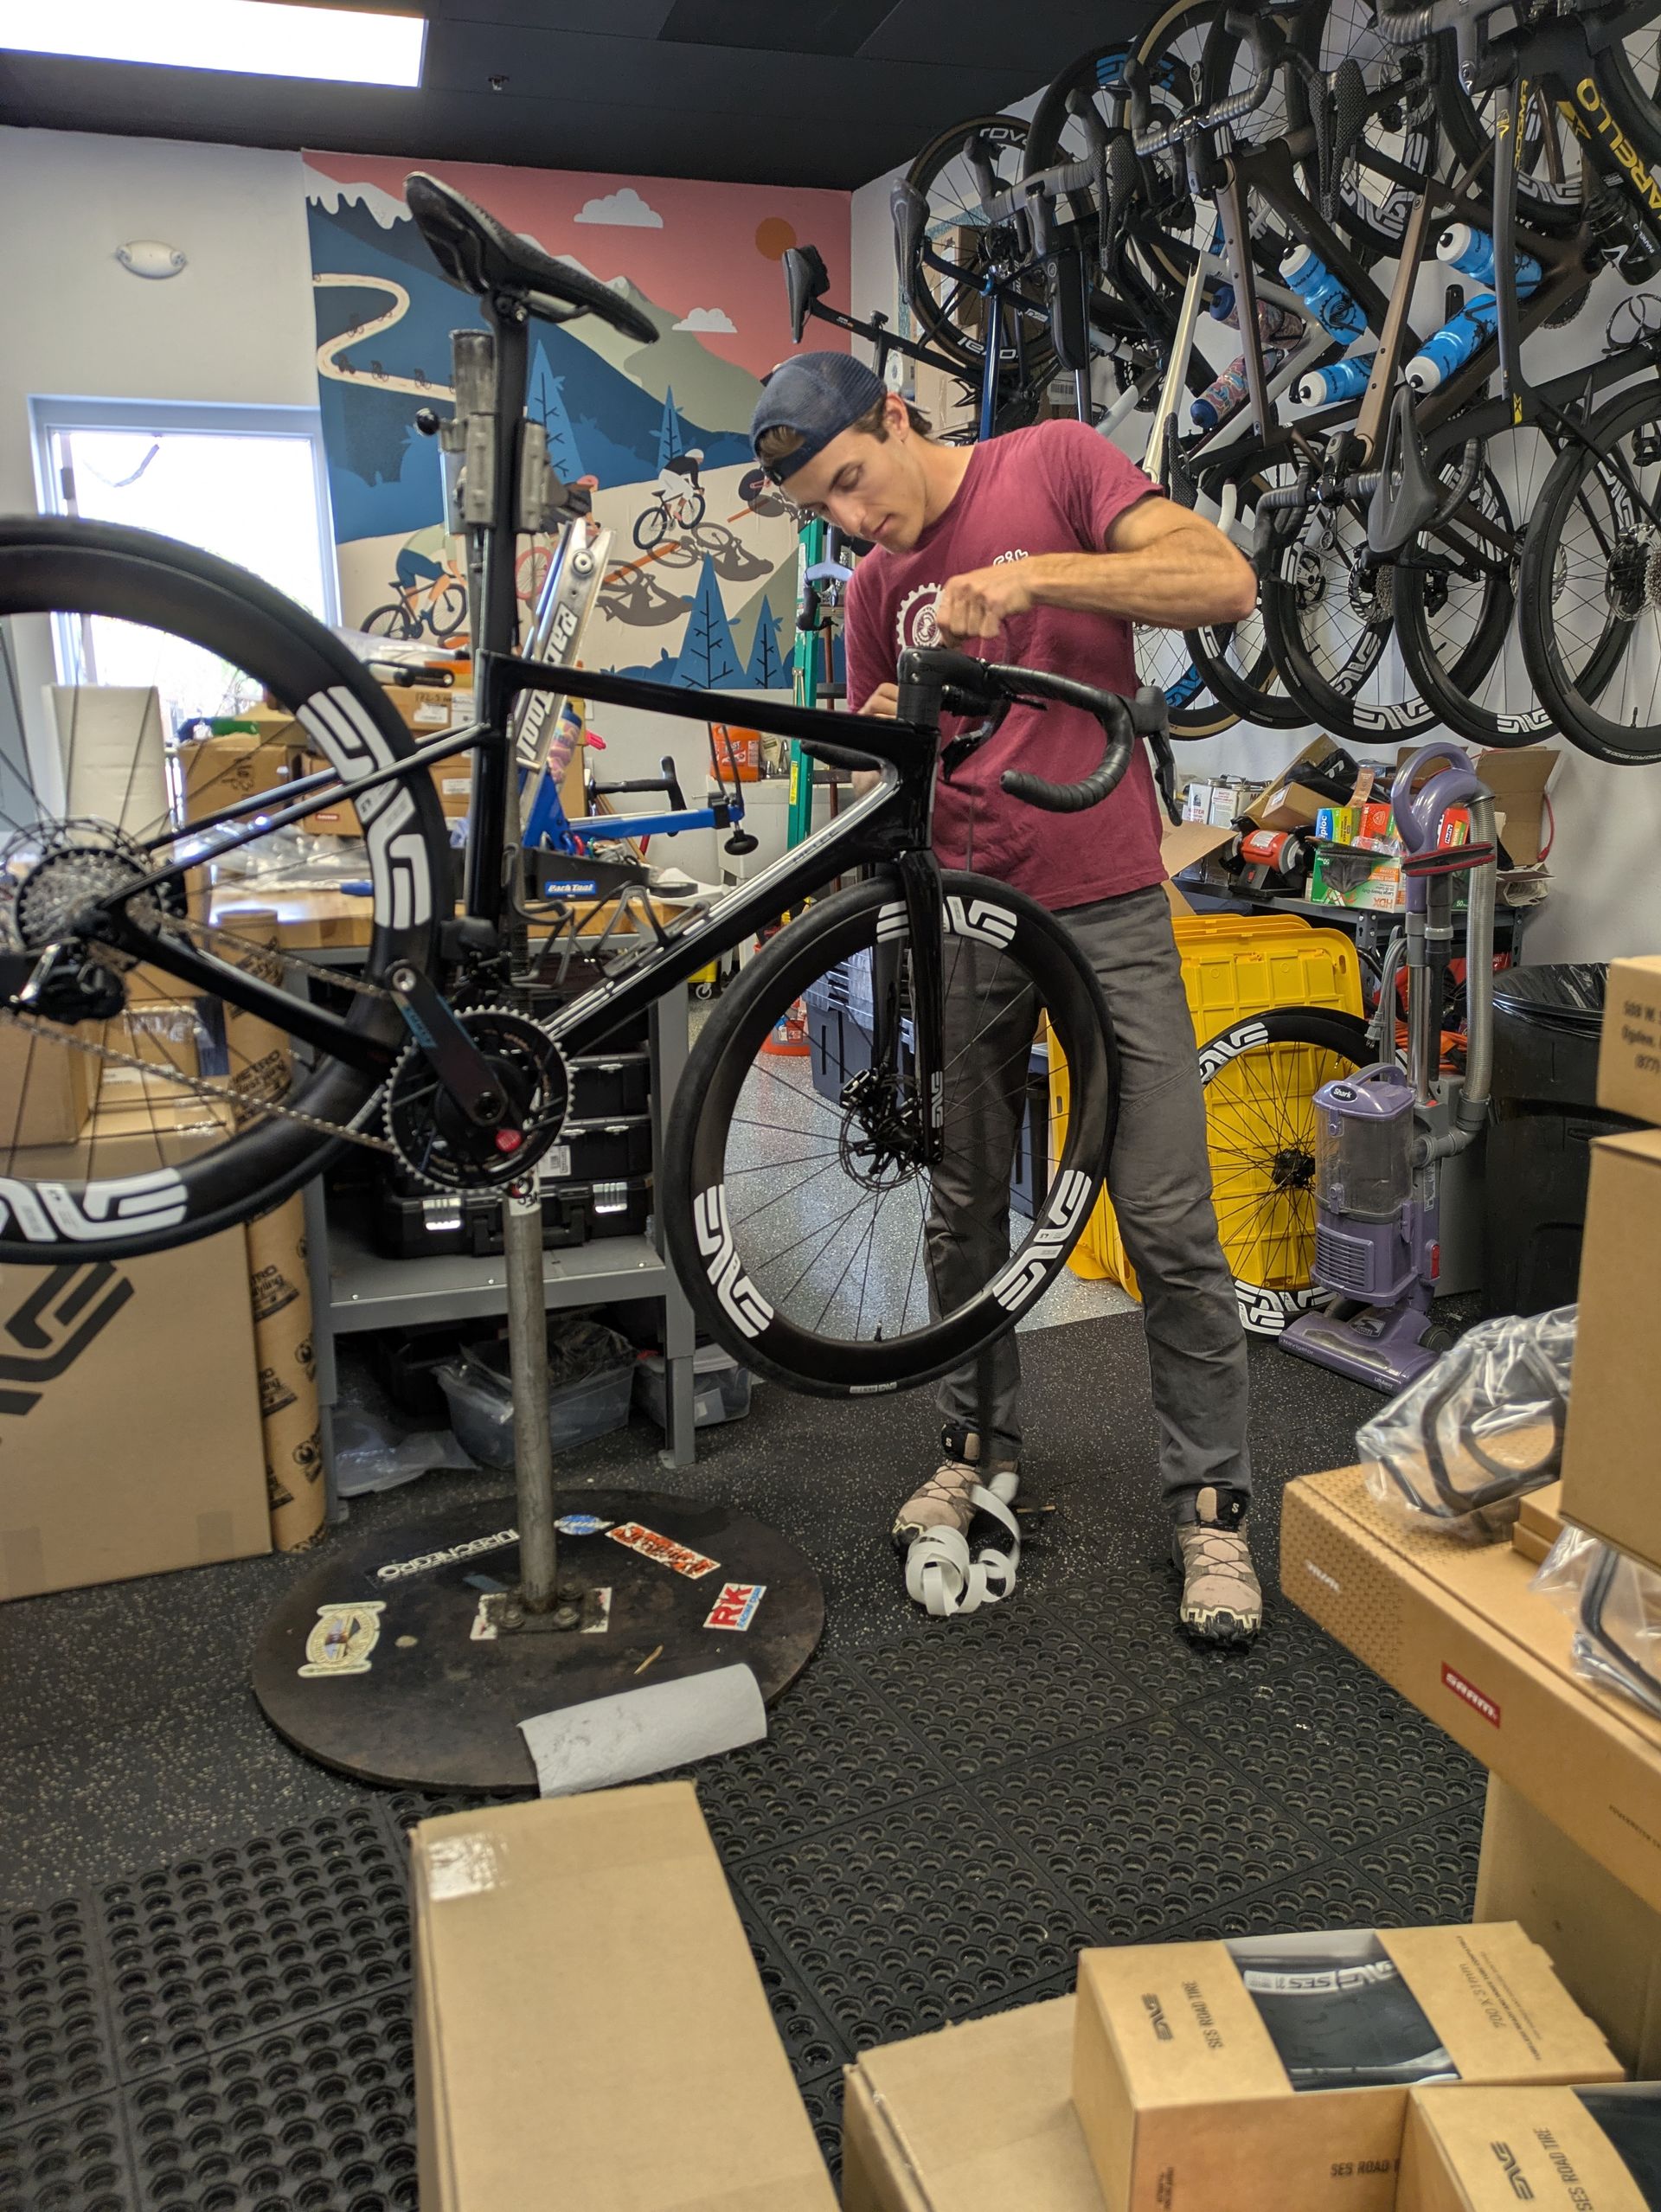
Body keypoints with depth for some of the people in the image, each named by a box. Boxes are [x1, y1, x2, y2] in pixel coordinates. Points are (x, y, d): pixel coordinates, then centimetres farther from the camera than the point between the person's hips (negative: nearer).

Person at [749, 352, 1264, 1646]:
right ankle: (981, 1448, 29)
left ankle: (1211, 1503, 11)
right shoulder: (875, 591, 11)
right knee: (968, 1211, 11)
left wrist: (1032, 574, -24)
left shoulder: (1054, 464, -2)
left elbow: (1225, 582, -14)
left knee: (1170, 1226, -3)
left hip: (1106, 906, -4)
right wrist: (886, 742, -7)